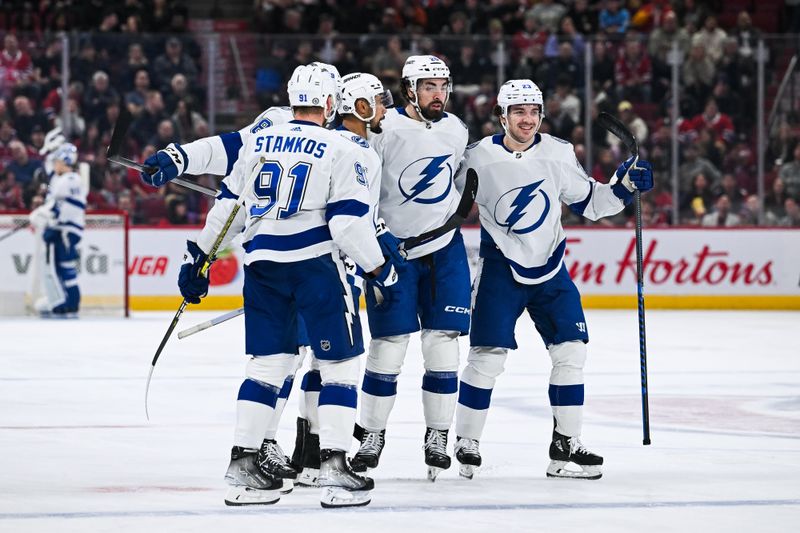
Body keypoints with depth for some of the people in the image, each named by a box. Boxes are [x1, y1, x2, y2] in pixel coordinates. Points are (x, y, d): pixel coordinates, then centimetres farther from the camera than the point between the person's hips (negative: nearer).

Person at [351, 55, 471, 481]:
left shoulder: (456, 131, 5)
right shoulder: (384, 129, -13)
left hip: (444, 250, 4)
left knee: (443, 342, 0)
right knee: (388, 346, -4)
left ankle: (437, 437, 8)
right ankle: (372, 436, 9)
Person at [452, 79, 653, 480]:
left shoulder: (558, 154, -2)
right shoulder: (478, 158, -11)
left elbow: (587, 202, 8)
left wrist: (623, 187, -6)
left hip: (550, 266, 4)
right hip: (501, 267, -4)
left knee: (570, 351, -1)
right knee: (487, 355, -9)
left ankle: (565, 446, 8)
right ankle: (466, 442, 6)